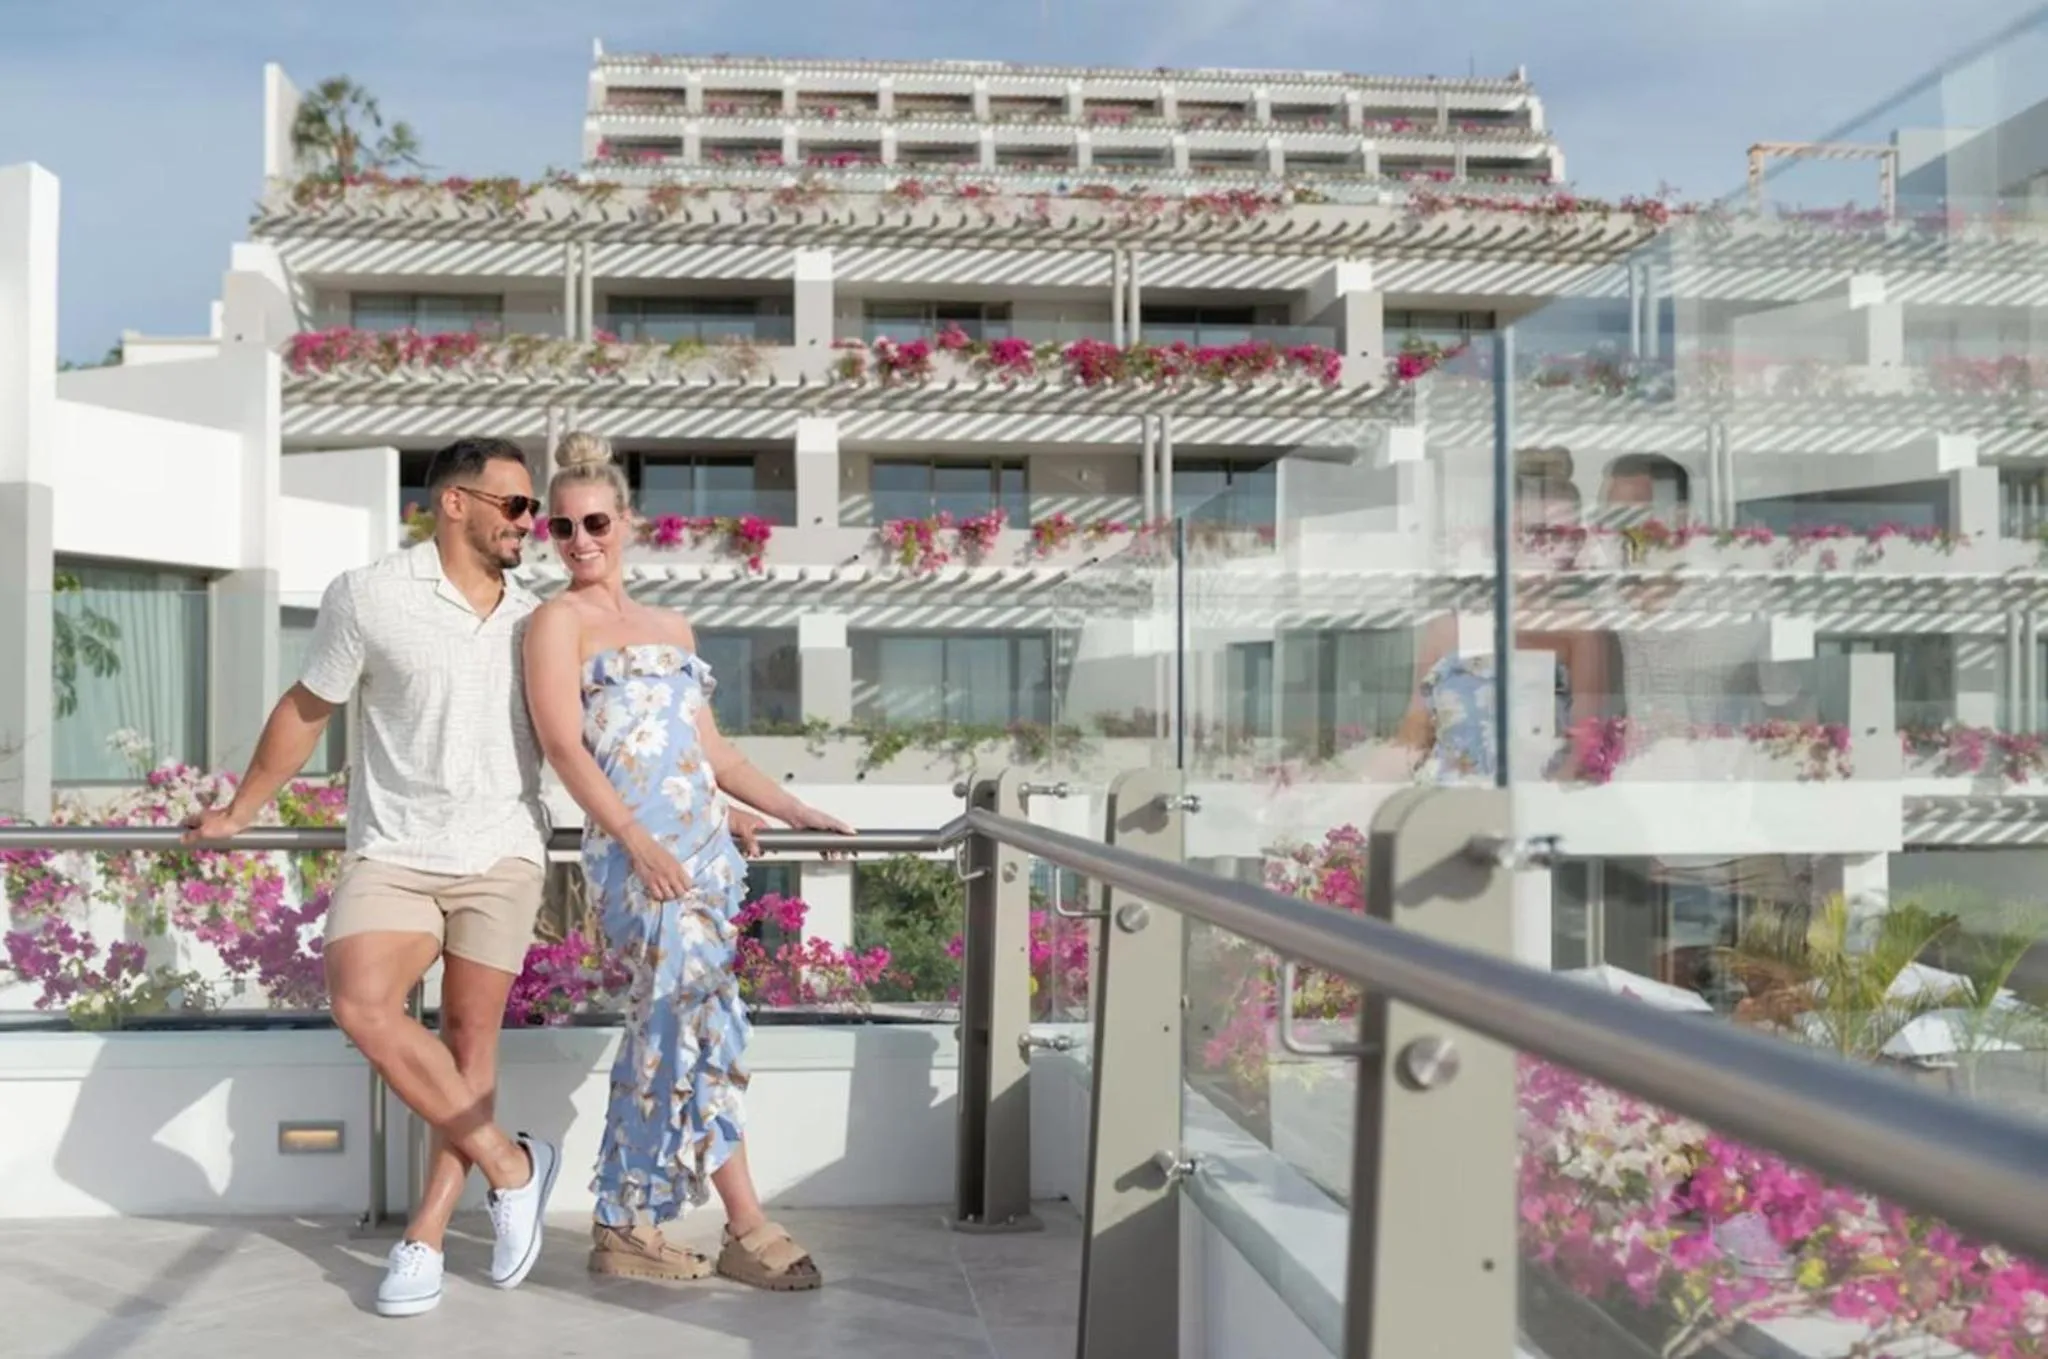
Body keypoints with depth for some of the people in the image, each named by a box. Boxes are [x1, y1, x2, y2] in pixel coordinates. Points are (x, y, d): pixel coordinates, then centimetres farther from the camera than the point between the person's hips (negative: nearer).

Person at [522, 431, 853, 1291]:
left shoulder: (671, 627, 21)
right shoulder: (559, 622, 1)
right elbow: (564, 747, -10)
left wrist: (795, 811, 17)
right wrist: (637, 841, -21)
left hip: (705, 847, 7)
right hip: (637, 852, -7)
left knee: (666, 1032, 7)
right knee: (701, 1023, -11)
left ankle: (626, 1226, 14)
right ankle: (747, 1229, -6)